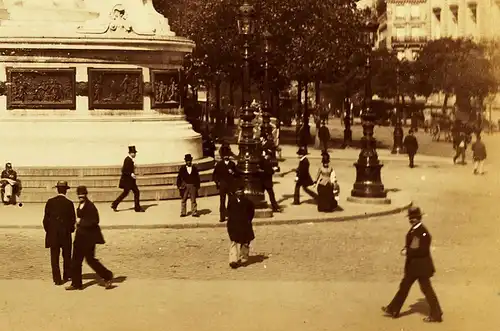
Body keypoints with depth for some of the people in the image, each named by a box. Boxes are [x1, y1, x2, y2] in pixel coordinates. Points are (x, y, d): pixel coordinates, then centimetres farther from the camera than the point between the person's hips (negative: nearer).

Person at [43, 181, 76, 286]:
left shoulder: (50, 202, -5)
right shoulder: (69, 203, -10)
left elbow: (46, 219, -3)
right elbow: (73, 219, -7)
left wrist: (48, 230, 11)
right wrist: (71, 229, 11)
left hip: (53, 233, 1)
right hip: (65, 233, -1)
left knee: (54, 257, 6)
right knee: (67, 256, 15)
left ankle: (57, 279, 4)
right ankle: (67, 276, 24)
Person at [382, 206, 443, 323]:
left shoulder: (423, 232, -21)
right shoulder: (414, 229, 8)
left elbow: (423, 250, -25)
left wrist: (408, 252, -17)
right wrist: (406, 249, 1)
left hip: (421, 265, -10)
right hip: (413, 265, 10)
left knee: (427, 289, -1)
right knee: (404, 286, 15)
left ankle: (436, 314, 9)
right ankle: (393, 310, 23)